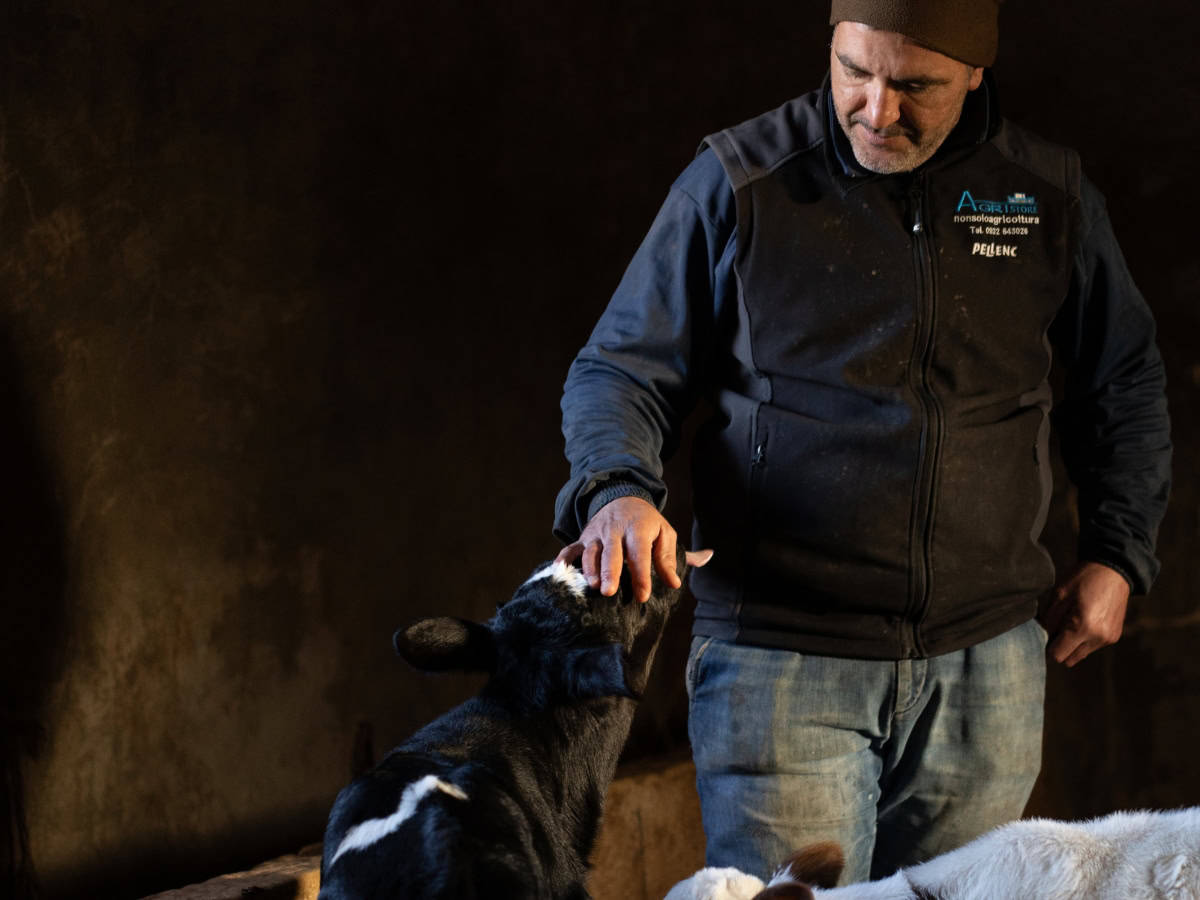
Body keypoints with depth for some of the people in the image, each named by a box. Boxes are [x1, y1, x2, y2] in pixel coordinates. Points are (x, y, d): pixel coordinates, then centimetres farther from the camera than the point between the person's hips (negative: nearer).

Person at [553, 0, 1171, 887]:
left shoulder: (1049, 194, 6)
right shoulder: (738, 182, -3)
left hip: (985, 664, 3)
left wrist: (1116, 553, 12)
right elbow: (618, 371, 1)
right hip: (783, 659, -3)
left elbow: (1125, 379, 20)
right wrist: (617, 490, -19)